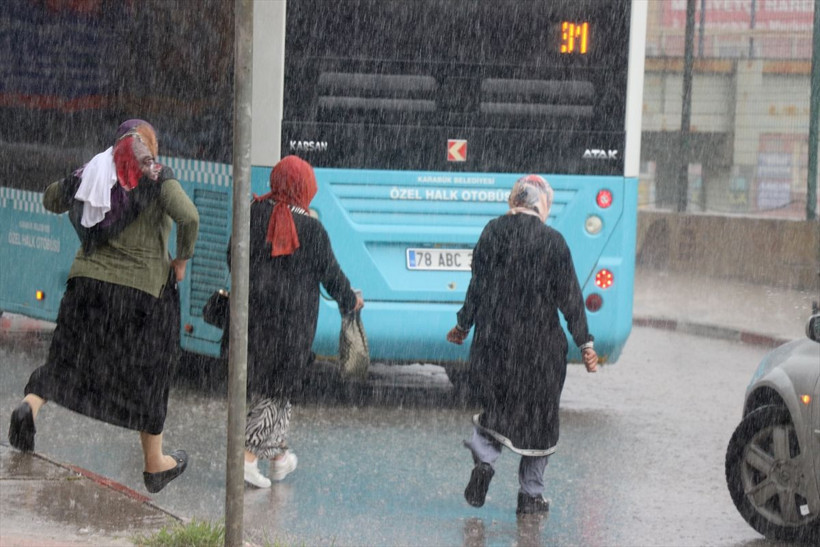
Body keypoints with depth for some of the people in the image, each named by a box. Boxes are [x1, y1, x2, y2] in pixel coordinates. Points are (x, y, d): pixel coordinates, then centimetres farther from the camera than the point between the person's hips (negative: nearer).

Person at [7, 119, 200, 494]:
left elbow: (51, 200, 17)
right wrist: (182, 259, -7)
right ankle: (155, 465, 20)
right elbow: (189, 217, -22)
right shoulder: (157, 179, -8)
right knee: (146, 376, 10)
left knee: (68, 357, 10)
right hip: (142, 287, -3)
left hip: (88, 281, 3)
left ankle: (31, 405, -21)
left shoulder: (92, 175, 4)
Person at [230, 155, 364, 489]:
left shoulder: (254, 215, -3)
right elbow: (330, 273, -2)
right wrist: (350, 301, 17)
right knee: (277, 386, 4)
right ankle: (249, 455, -5)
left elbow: (234, 259, 8)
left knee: (261, 382, 16)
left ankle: (279, 454, 24)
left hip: (253, 311, 4)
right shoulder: (310, 229, -12)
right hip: (292, 320, -4)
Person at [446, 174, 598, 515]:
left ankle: (484, 461, -12)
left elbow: (478, 284, 4)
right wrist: (585, 344, 0)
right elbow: (569, 298, -7)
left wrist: (463, 325, 18)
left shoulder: (493, 232, -2)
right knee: (538, 413, 9)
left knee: (495, 404, 16)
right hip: (540, 343, -2)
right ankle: (530, 495, 12)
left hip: (495, 337, 2)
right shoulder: (552, 242, -9)